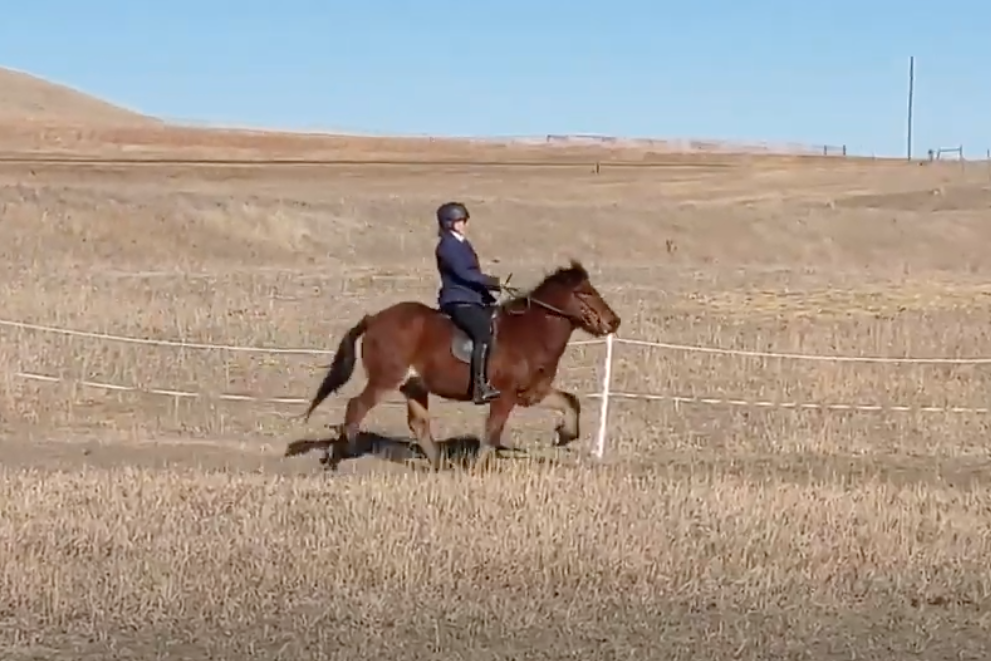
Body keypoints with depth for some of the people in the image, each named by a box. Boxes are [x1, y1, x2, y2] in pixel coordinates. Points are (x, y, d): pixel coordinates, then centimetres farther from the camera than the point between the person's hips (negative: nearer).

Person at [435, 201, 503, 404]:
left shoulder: (462, 244, 19)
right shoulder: (447, 246, -10)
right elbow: (464, 274, -19)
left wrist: (494, 284, 7)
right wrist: (493, 281, -20)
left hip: (473, 298, 10)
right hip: (457, 301, -10)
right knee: (484, 331, -27)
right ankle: (480, 387, -31)